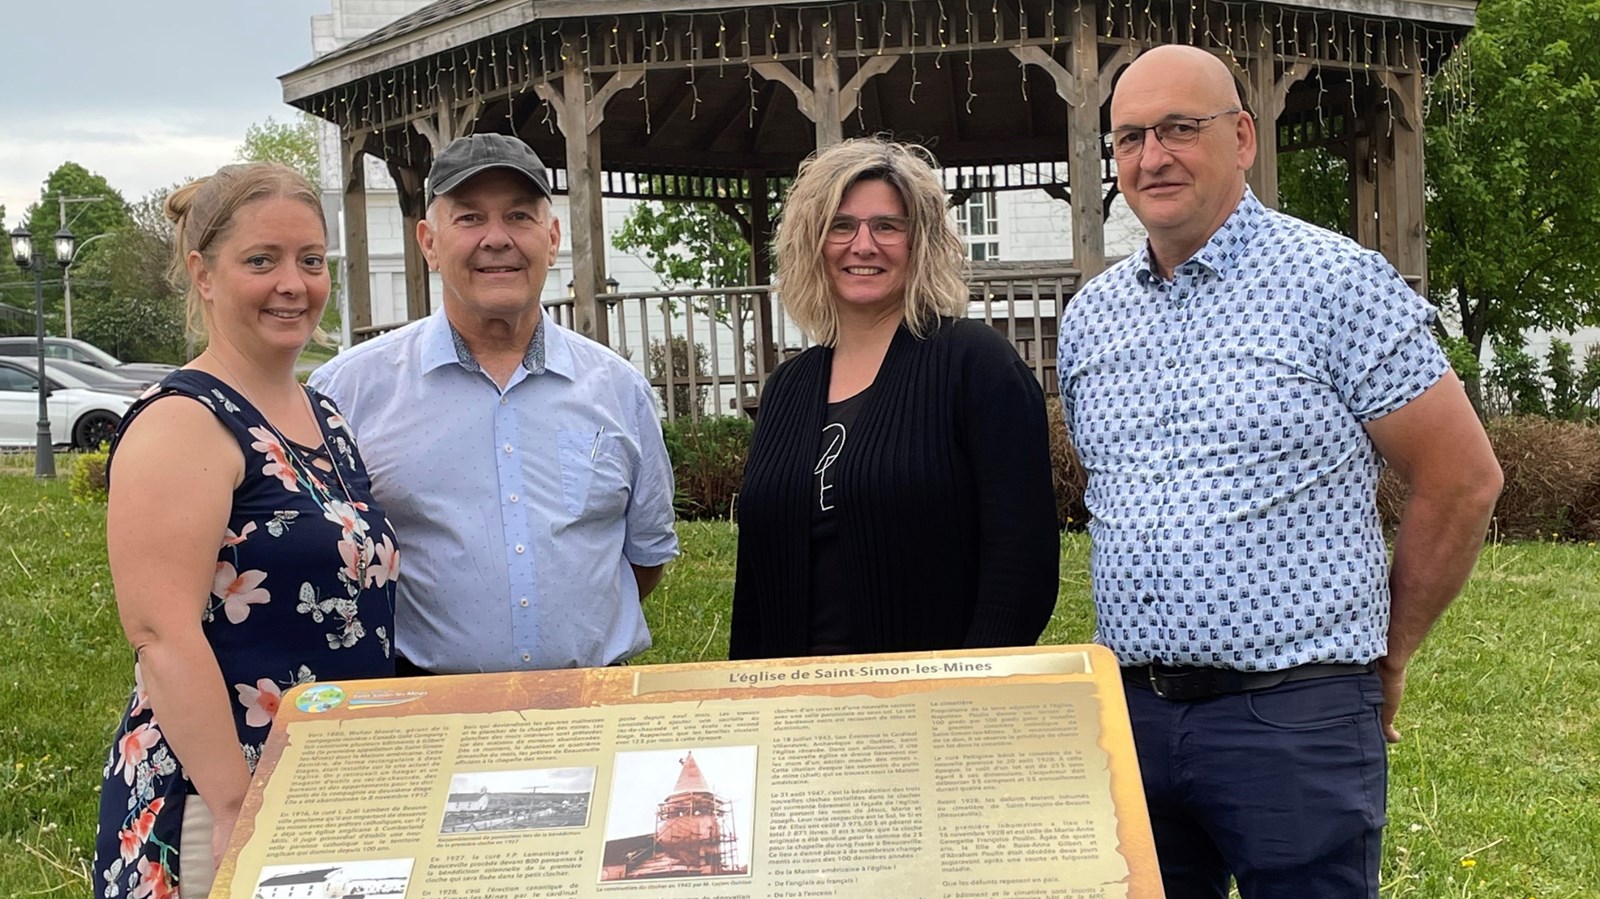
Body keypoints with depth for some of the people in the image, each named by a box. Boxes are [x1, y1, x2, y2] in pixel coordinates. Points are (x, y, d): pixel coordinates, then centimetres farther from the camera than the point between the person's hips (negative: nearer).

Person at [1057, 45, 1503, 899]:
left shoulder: (1335, 281, -7)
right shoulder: (1090, 316, 10)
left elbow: (1461, 480, -4)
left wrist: (1386, 655, 4)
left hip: (1298, 716, -5)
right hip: (1130, 707, 5)